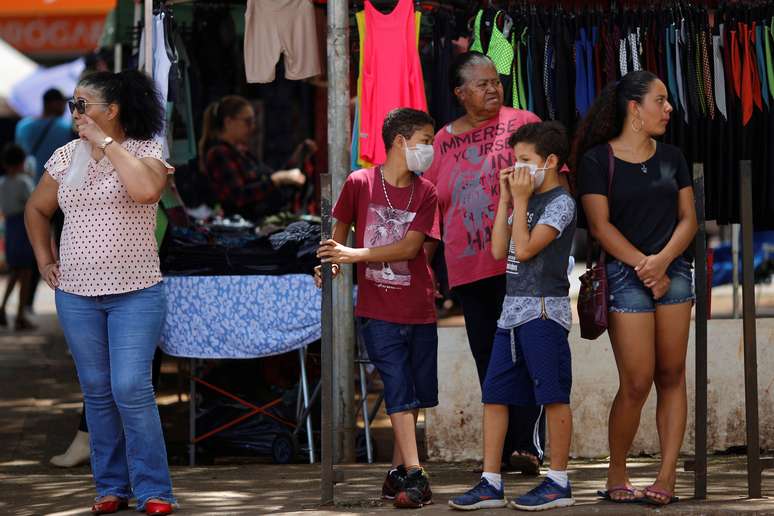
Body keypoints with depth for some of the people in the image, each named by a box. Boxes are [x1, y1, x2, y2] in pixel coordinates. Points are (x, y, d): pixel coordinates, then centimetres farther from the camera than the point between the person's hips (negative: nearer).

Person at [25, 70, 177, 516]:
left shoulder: (145, 152, -6)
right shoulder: (65, 157, 7)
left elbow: (145, 189, -29)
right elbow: (37, 210, 20)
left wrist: (106, 143, -20)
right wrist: (44, 260, 11)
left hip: (136, 295, -4)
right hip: (76, 295, 4)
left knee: (131, 389, -11)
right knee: (97, 391, 9)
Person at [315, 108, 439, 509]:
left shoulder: (425, 193, 2)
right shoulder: (360, 183, -3)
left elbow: (410, 247, -9)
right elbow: (339, 232, 9)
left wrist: (354, 254, -17)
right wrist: (330, 263, -9)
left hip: (420, 309, 3)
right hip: (378, 310, -3)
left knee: (417, 393, 8)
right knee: (399, 390, -8)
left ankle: (398, 472, 20)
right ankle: (415, 476, -9)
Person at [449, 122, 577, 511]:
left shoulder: (560, 202, -8)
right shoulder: (526, 200, 18)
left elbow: (524, 248, -17)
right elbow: (499, 250, 10)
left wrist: (520, 200, -9)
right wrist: (506, 199, 9)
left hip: (544, 310, -9)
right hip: (512, 311, 9)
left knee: (553, 395, -4)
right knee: (494, 395, 6)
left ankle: (558, 482, 1)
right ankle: (490, 483, 8)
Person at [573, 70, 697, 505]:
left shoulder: (671, 157, 11)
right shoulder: (597, 159, -2)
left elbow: (688, 219, 8)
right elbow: (600, 226, -7)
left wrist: (663, 260, -10)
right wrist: (644, 267, -11)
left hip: (673, 270, 5)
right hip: (625, 273, -5)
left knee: (671, 375, 2)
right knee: (637, 383, -8)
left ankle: (668, 474, 5)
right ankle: (617, 475, 7)